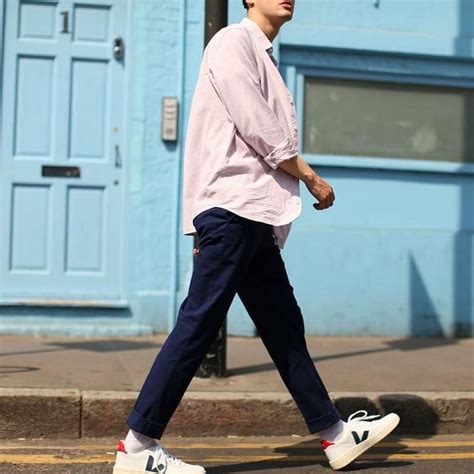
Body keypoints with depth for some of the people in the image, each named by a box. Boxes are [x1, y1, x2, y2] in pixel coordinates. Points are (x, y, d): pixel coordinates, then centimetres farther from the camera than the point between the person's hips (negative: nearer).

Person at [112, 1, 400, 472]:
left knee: (285, 328, 12)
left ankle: (335, 434, 20)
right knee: (199, 324, -10)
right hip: (232, 204, -10)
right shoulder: (233, 41, -4)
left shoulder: (262, 55, 25)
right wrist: (311, 178, -4)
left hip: (255, 217, 10)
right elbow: (257, 129, -12)